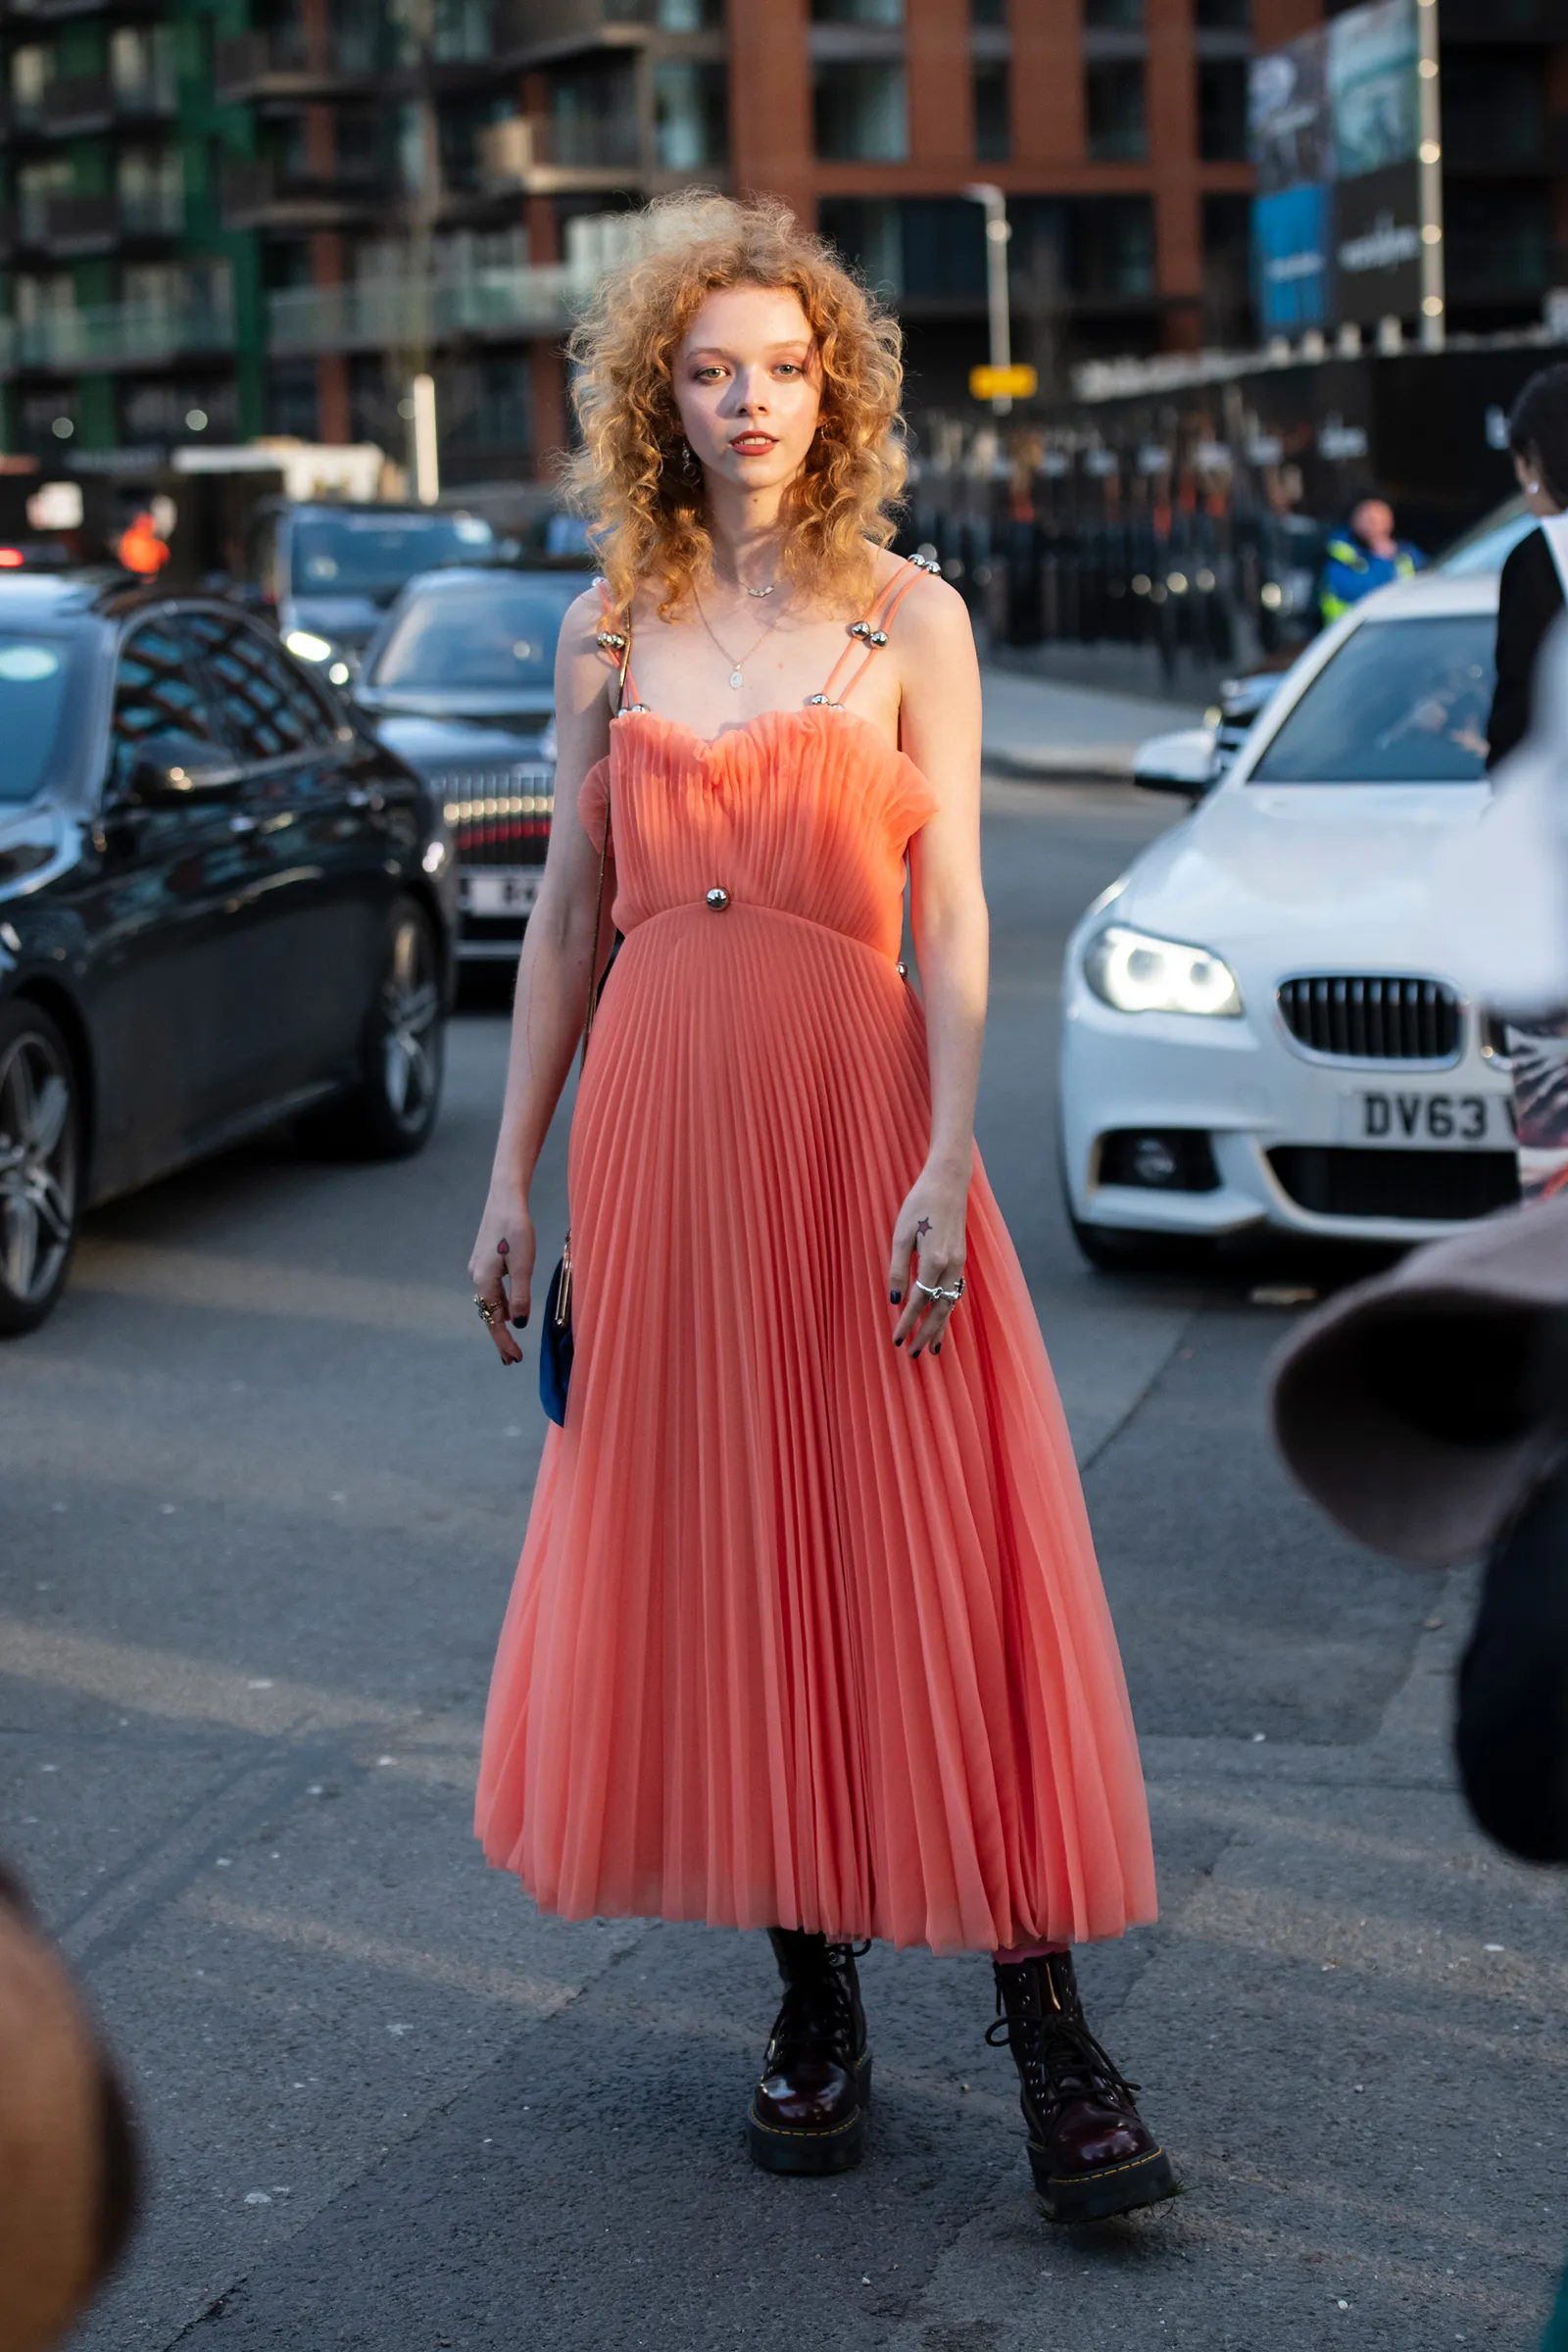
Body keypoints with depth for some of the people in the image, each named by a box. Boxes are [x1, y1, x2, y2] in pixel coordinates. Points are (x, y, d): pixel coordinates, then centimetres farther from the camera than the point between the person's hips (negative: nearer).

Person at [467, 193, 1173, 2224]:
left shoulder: (908, 620, 2)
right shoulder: (610, 630, 10)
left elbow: (951, 915, -3)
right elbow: (566, 918, 12)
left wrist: (944, 1167, -14)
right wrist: (514, 1179, 9)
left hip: (853, 1115, -3)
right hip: (658, 1125, 3)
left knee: (929, 1556, -4)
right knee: (718, 1558, 5)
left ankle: (1045, 2024, 0)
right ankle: (814, 2003, 17)